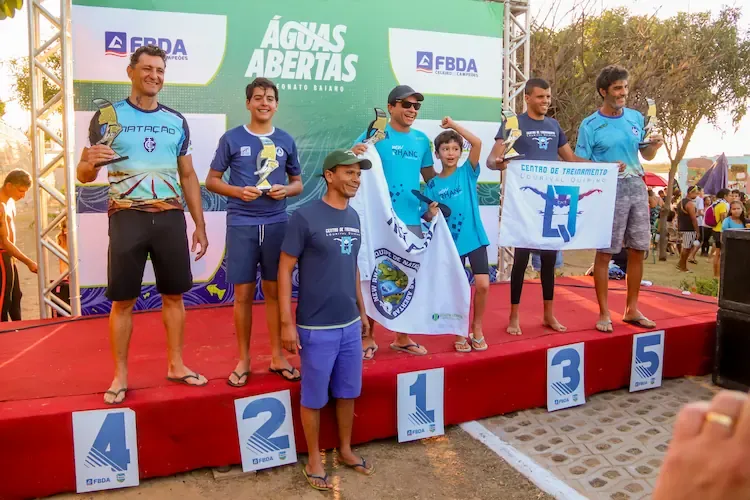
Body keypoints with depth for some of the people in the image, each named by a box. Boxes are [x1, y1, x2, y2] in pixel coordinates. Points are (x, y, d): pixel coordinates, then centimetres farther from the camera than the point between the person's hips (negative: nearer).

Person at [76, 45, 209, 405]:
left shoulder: (176, 121, 10)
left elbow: (188, 176, 13)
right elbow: (84, 176, 4)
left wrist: (200, 225, 8)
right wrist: (90, 162, -21)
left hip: (171, 217, 3)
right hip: (127, 217, -2)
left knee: (174, 294, 8)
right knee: (123, 299, 2)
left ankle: (176, 365, 22)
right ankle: (120, 375, 15)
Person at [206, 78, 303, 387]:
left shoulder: (286, 141, 9)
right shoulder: (231, 138, 2)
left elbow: (298, 182, 15)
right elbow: (211, 180, 5)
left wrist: (285, 190, -7)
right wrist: (238, 191, -13)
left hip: (277, 224, 2)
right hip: (241, 225, -1)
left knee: (274, 291, 8)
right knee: (243, 293, 4)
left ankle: (277, 356, 21)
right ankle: (243, 360, 18)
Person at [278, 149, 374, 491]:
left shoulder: (354, 218, 7)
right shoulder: (305, 217, -13)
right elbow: (284, 270, -11)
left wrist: (362, 310, 18)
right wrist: (287, 323, -14)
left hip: (350, 325, 6)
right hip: (316, 328, -6)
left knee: (348, 392, 18)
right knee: (314, 397, 9)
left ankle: (345, 449, 38)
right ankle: (314, 460, 28)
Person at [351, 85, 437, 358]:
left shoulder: (421, 139, 10)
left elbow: (430, 176, 19)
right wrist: (354, 153, -29)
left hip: (412, 220, 5)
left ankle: (403, 337, 27)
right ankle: (368, 337, 17)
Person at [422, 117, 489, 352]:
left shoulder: (467, 172, 1)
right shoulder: (433, 185, 0)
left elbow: (477, 143, -12)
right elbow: (427, 216, 3)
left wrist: (453, 125, -11)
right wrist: (431, 214, -19)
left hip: (475, 238, 0)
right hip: (451, 242, 0)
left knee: (483, 285, -6)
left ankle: (477, 328, 18)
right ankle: (461, 332, 25)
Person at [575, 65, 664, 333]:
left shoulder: (636, 117, 11)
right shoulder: (590, 125, -4)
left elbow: (646, 155, 19)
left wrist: (654, 146, -2)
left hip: (637, 186, 5)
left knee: (638, 250, 8)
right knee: (605, 252, -3)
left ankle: (632, 309, 21)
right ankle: (604, 313, 6)